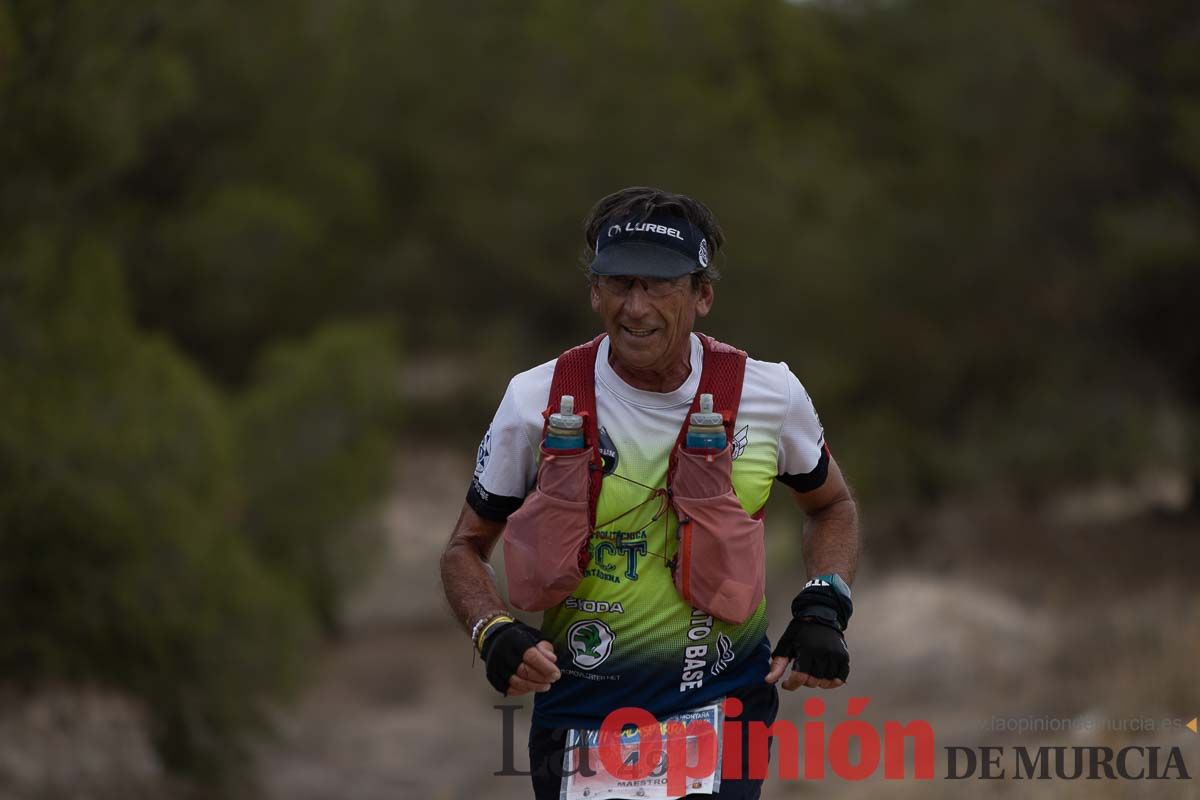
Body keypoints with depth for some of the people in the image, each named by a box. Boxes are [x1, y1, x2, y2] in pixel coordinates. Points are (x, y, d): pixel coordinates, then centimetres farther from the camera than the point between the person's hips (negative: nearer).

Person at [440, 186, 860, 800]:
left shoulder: (770, 395, -1)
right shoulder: (538, 402, -5)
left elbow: (832, 507, 18)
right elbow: (466, 548, 7)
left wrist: (823, 610, 1)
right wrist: (495, 633, -13)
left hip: (725, 706, 0)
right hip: (580, 713, 0)